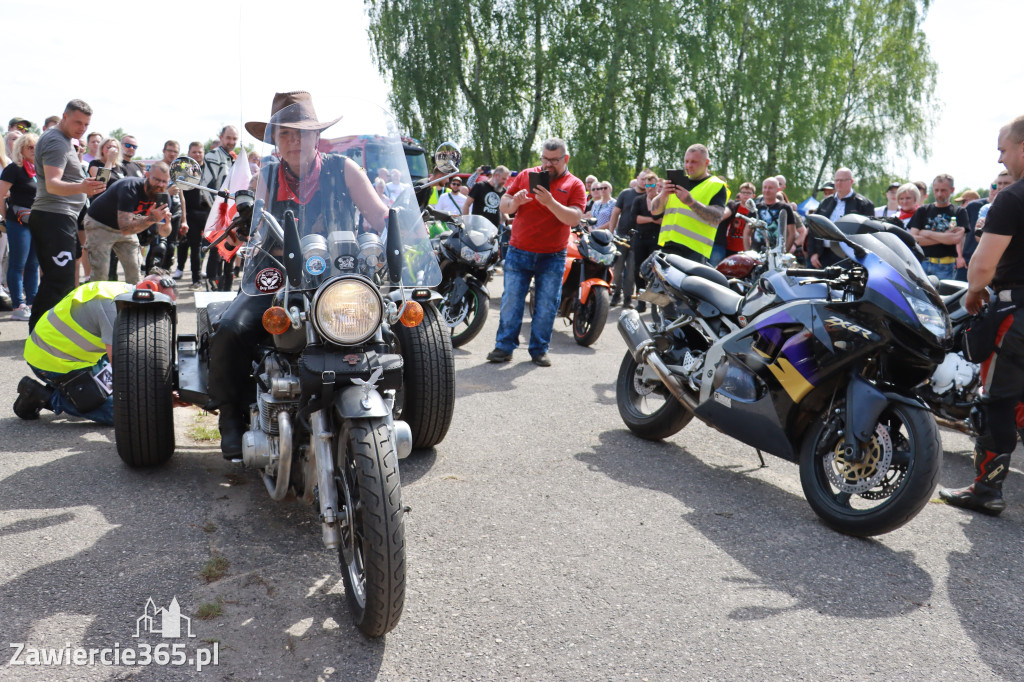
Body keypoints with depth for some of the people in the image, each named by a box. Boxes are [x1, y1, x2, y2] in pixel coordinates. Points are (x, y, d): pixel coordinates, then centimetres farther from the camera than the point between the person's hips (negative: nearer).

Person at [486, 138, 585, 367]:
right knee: (511, 300, 1)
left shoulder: (575, 185, 2)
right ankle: (504, 346, 9)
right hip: (519, 252, 1)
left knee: (546, 305, 3)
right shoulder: (526, 175, 8)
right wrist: (515, 202, -14)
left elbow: (574, 219, -12)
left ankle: (539, 350, 15)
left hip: (552, 257, -1)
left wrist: (550, 202, -24)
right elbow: (503, 206, 8)